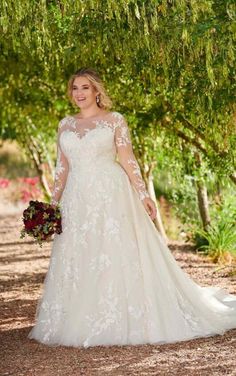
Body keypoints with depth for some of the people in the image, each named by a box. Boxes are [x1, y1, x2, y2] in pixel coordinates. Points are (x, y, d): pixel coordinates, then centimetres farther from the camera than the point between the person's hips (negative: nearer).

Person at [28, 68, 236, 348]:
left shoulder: (115, 120, 2)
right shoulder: (65, 125, 13)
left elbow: (128, 160, -3)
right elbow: (62, 168, 14)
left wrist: (143, 194, -11)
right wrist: (53, 204, 8)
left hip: (111, 196, -4)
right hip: (77, 199, 4)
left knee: (118, 257, -5)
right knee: (76, 262, 4)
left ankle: (121, 321, 3)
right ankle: (83, 323, 12)